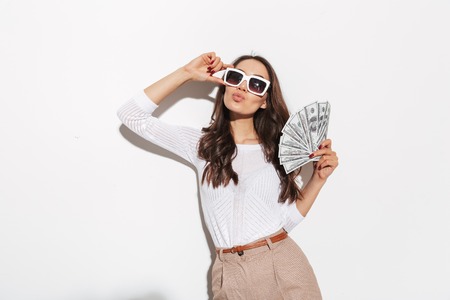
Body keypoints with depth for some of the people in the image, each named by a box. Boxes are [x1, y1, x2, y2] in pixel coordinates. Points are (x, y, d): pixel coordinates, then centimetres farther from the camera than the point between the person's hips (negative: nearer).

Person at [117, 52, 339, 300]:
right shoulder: (201, 144, 3)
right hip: (230, 275, 1)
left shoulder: (276, 151, 3)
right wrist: (186, 73, -3)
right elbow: (132, 115, -1)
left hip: (284, 267, 0)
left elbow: (288, 218, 4)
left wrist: (319, 177, -7)